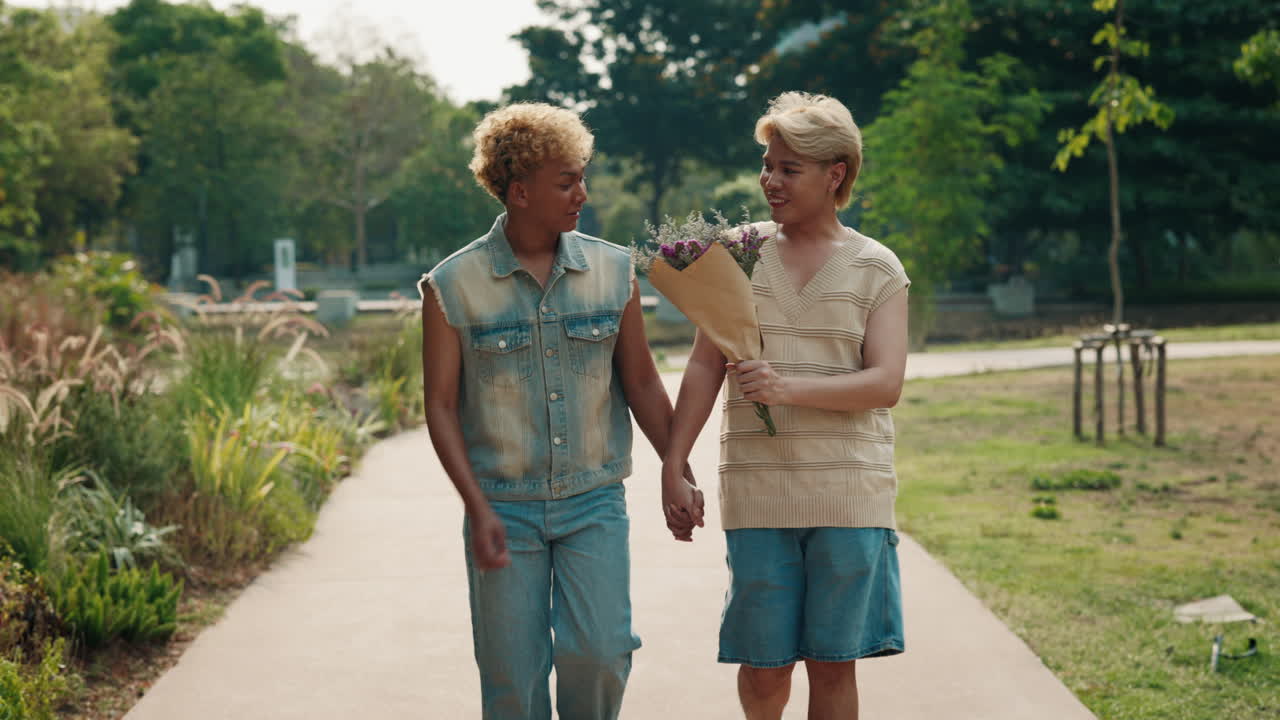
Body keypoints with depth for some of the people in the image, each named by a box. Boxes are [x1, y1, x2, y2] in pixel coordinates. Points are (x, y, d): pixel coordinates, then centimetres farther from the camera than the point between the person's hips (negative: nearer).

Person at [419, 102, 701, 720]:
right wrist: (478, 510, -10)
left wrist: (679, 475, 7)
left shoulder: (613, 271, 2)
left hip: (594, 505, 2)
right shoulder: (452, 287, -5)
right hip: (503, 509, -1)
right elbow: (440, 405, -3)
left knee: (599, 655, -10)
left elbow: (641, 381, 10)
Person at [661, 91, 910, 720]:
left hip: (849, 493, -1)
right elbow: (705, 367, 7)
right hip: (756, 492, 1)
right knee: (763, 665, 4)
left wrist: (790, 387, -20)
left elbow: (885, 383, -6)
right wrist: (672, 467, 0)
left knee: (833, 665, 1)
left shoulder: (877, 268, 4)